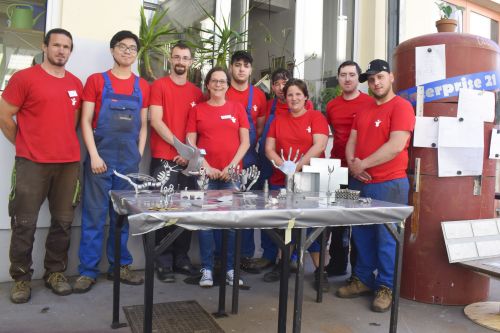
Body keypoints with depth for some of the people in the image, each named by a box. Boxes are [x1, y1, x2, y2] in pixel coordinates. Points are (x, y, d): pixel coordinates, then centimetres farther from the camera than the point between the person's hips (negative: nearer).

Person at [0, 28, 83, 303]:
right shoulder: (24, 78, -2)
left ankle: (55, 273, 22)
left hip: (69, 163, 4)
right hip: (32, 163, -4)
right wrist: (24, 145, 4)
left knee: (63, 222, 8)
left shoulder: (76, 84, 12)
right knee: (24, 223, 2)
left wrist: (64, 142, 12)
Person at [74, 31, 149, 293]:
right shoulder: (96, 81, 3)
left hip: (129, 162, 3)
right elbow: (86, 121, -1)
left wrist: (138, 156, 4)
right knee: (94, 215, 0)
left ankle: (119, 266, 21)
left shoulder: (143, 86, 10)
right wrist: (94, 155, -10)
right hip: (100, 158, -3)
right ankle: (88, 271, 11)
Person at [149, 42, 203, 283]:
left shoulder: (197, 93, 14)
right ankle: (164, 262, 9)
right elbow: (156, 121, -8)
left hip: (189, 161, 4)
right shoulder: (159, 85, 1)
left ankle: (181, 258, 20)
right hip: (164, 160, -4)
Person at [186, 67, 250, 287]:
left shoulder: (237, 108, 10)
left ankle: (231, 269, 11)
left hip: (233, 175, 1)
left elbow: (245, 142, 5)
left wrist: (232, 166, -6)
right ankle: (207, 269, 8)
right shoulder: (197, 110, 9)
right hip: (205, 174, 0)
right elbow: (191, 144, 4)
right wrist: (206, 167, -7)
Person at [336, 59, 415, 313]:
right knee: (361, 234, 12)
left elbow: (396, 146, -18)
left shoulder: (401, 106, -7)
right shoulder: (363, 111, 17)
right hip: (359, 183, 7)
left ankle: (386, 287, 13)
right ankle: (362, 279, 25)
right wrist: (352, 164, -7)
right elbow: (351, 142, 13)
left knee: (387, 238, 1)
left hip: (389, 184, -7)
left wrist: (363, 165, -13)